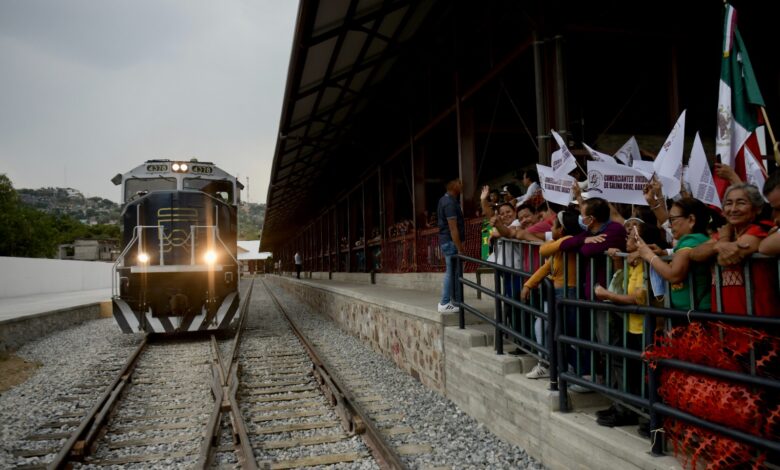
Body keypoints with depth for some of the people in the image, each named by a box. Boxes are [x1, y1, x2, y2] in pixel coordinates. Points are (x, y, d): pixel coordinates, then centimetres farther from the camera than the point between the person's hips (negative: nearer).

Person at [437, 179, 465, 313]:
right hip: (451, 242, -10)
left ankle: (457, 303, 19)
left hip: (446, 241, 10)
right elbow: (453, 228, -22)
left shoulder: (445, 200, 13)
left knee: (453, 272, 13)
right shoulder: (450, 203, -18)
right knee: (452, 273, -3)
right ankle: (445, 304, 3)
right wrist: (460, 249, -21)